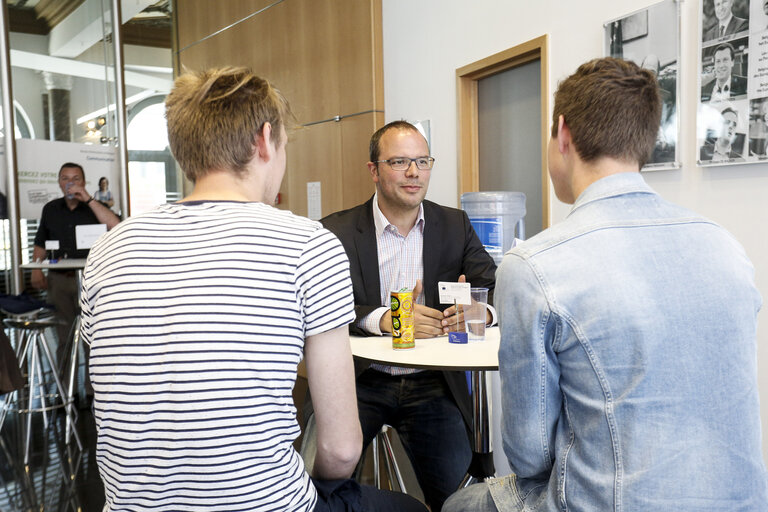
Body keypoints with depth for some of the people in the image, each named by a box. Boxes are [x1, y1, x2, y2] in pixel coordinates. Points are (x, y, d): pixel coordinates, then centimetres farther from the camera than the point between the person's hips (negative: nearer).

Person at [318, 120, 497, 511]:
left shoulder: (455, 225, 8)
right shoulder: (337, 231, -1)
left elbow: (496, 288, 1)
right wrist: (383, 318, -27)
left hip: (431, 386, 2)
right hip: (360, 381, -1)